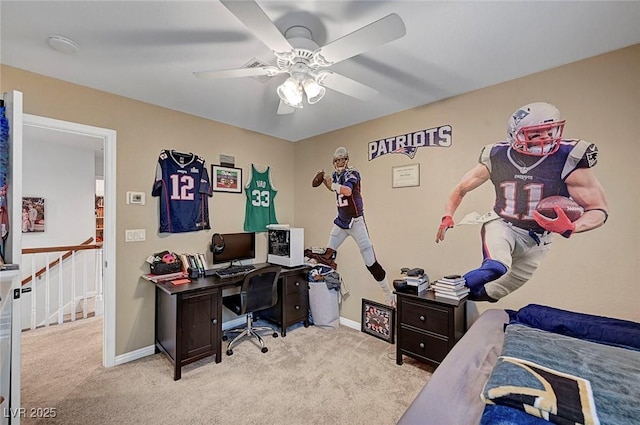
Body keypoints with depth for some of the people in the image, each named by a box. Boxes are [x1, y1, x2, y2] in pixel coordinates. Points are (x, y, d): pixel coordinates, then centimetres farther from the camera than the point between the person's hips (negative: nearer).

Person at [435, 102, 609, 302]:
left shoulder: (568, 159, -17)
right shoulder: (496, 157, -13)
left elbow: (599, 210, -12)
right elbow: (461, 189, 0)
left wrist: (570, 228, -34)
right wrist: (447, 216, -12)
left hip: (535, 238, 1)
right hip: (501, 224, 0)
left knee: (506, 285, 13)